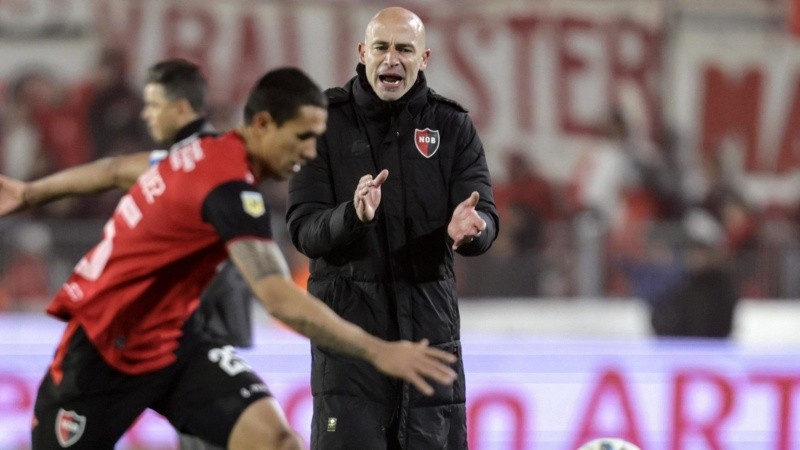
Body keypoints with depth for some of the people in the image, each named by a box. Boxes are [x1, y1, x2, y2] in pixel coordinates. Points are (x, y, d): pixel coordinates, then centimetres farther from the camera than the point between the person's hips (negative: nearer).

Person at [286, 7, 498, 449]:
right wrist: (353, 216, -28)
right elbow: (303, 229, -7)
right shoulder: (326, 123, 0)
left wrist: (470, 228, -28)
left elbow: (485, 218, -3)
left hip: (430, 321, 3)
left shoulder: (453, 126, 6)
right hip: (348, 317, -3)